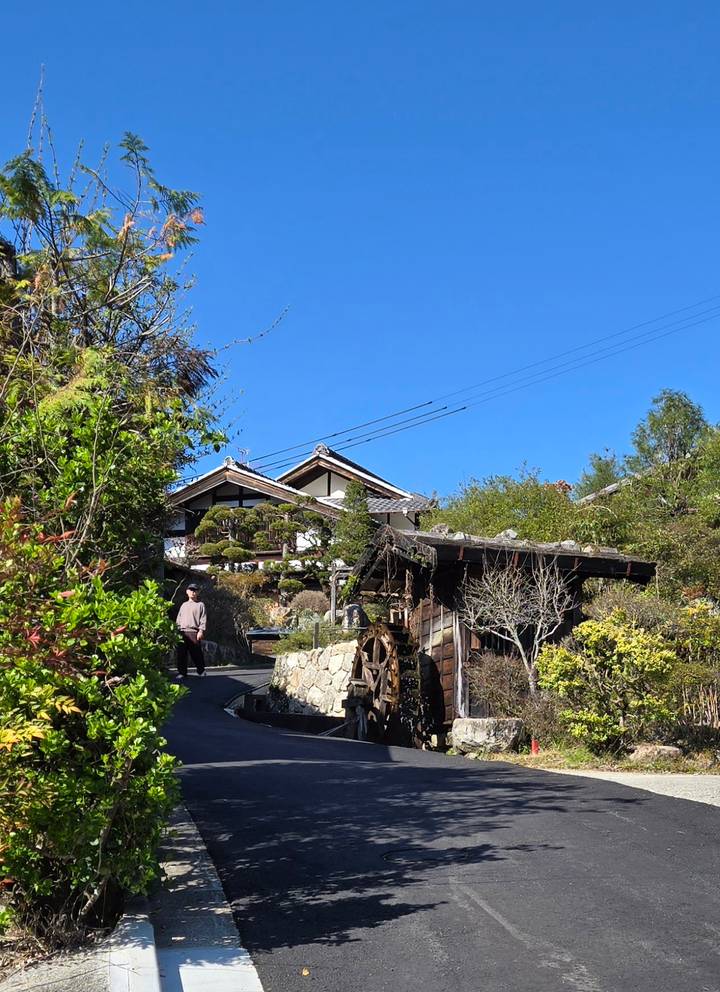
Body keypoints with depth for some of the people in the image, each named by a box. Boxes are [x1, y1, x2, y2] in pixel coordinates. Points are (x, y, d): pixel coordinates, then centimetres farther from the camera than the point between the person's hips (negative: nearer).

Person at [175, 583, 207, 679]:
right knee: (181, 653, 1)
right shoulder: (184, 605, 22)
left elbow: (203, 619, -1)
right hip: (182, 632, 5)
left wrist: (201, 631, -11)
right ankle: (182, 672, 7)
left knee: (196, 653, -3)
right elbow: (179, 619, 22)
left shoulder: (200, 605, 6)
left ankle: (201, 670, 12)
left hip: (194, 632, -5)